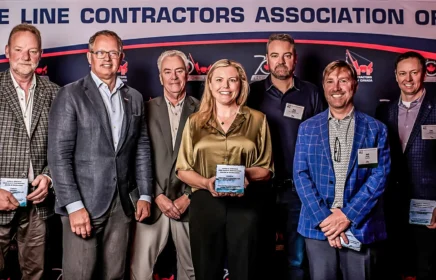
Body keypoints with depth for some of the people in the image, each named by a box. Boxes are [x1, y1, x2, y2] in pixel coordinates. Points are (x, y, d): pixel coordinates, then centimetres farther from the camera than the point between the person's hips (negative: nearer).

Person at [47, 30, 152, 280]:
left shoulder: (134, 98, 12)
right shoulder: (71, 94, -3)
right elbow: (59, 154, -9)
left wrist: (145, 195, 7)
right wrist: (74, 205, -15)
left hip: (122, 204, 4)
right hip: (83, 203, -4)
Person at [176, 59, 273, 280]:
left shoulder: (257, 120, 5)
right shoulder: (195, 122, 8)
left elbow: (266, 169, 5)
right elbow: (182, 169, 7)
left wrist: (246, 174, -16)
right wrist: (206, 182, -13)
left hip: (245, 204, -1)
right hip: (205, 204, 1)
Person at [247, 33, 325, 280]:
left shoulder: (311, 93, 2)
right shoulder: (254, 92, 1)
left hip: (300, 187, 0)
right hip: (263, 186, 0)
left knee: (298, 258, 13)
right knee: (262, 254, 15)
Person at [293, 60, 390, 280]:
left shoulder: (375, 129, 5)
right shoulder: (307, 128, 7)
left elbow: (379, 175, -3)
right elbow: (301, 175, 0)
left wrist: (348, 216, -12)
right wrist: (323, 218, -11)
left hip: (362, 228, 0)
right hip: (318, 227, 1)